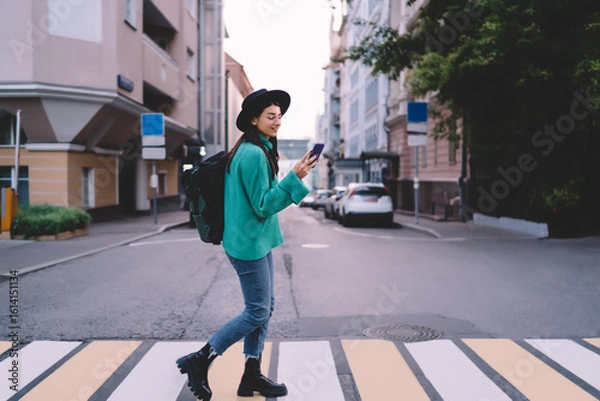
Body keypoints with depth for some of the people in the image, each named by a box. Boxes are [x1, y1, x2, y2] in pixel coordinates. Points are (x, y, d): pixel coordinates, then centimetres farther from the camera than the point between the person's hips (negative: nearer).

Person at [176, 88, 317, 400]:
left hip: (256, 240, 10)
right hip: (249, 243, -10)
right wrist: (295, 177, -22)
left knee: (265, 307, 13)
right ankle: (199, 360, 9)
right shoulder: (254, 155, -18)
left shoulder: (252, 151, 13)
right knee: (258, 311, -2)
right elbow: (263, 206, -19)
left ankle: (252, 376, 22)